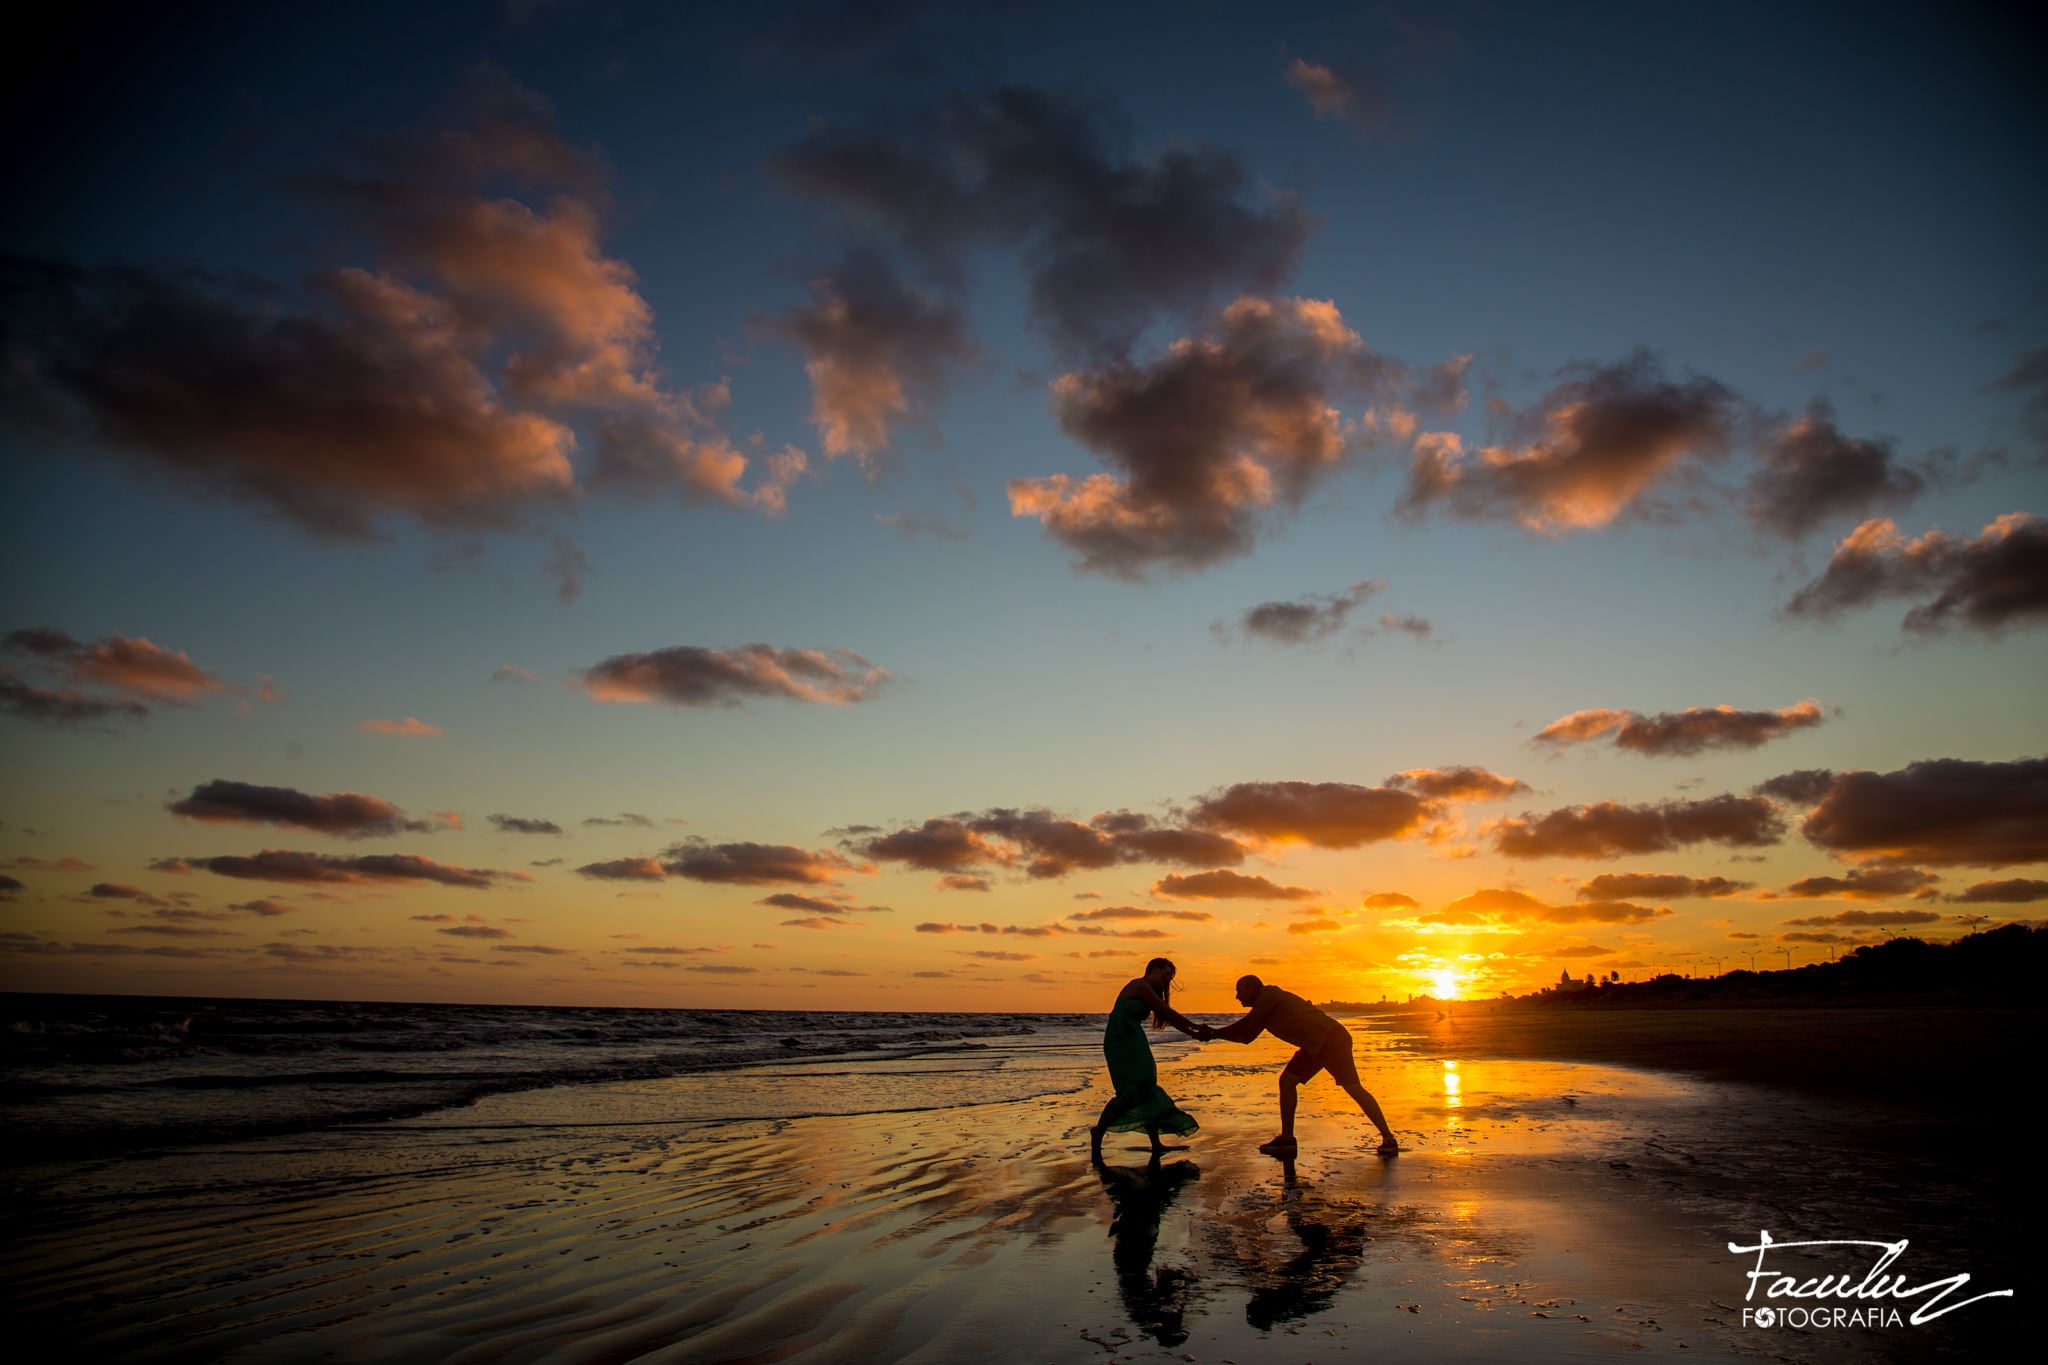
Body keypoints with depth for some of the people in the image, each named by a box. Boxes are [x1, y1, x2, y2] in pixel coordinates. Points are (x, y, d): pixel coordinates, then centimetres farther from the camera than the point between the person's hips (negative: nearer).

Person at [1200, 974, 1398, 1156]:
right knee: (1287, 1081, 5)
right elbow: (1247, 1036, 23)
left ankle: (1388, 1139, -8)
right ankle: (1287, 1139, 6)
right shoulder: (1264, 1007, 21)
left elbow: (1246, 1026, -11)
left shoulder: (1269, 996, -8)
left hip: (1331, 1038, -10)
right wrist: (1212, 1033, 19)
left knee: (1353, 1088, -12)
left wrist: (1214, 1033, -2)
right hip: (1317, 1046, 10)